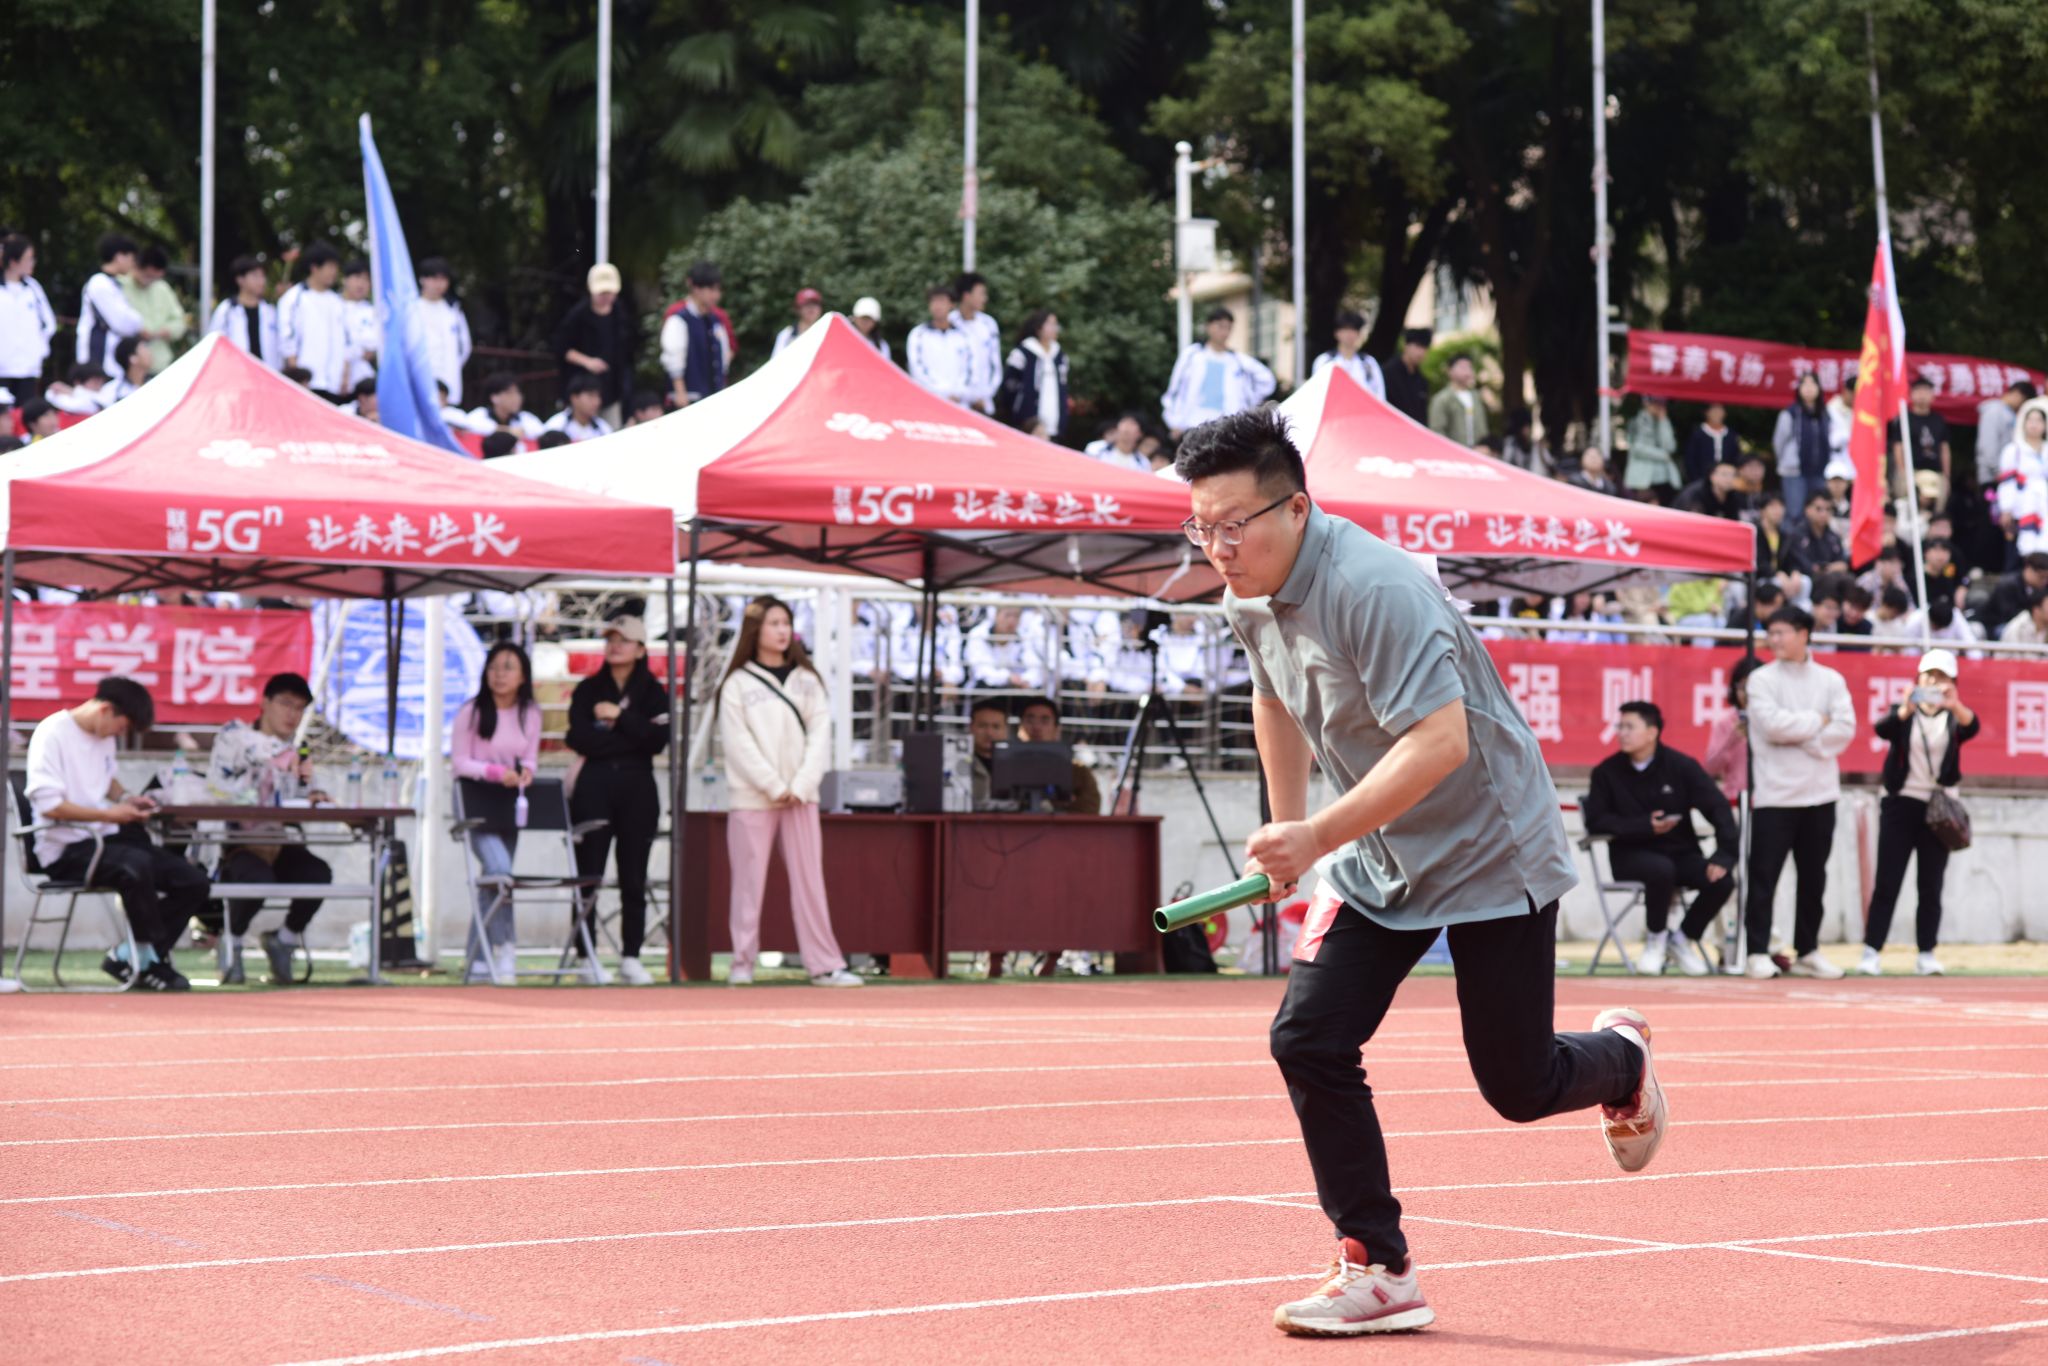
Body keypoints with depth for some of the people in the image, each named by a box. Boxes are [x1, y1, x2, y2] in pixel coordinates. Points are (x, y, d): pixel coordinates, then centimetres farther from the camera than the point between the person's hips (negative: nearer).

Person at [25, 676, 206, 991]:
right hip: (66, 849, -9)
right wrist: (108, 815, -20)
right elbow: (47, 804, -20)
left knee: (193, 881, -6)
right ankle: (153, 960, -18)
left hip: (103, 839, 9)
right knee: (136, 865, -37)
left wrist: (125, 798, 9)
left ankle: (128, 958, 0)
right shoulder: (52, 733, -13)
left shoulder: (105, 737, 13)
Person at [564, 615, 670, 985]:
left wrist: (618, 718, -10)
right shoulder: (587, 690, 9)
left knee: (634, 877, 2)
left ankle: (631, 957, 7)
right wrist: (628, 737, -6)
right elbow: (580, 738, -6)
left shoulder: (654, 694, 8)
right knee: (588, 874, -3)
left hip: (637, 790, 0)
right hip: (594, 788, 0)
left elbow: (657, 740, -8)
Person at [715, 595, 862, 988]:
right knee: (749, 882, 0)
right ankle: (742, 963, 8)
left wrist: (801, 786, -9)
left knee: (809, 880, 0)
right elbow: (739, 744, -6)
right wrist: (774, 787, -12)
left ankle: (824, 965, 0)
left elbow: (820, 735, 4)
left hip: (801, 796, 3)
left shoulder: (806, 680, 11)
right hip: (751, 798, -3)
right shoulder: (738, 684, 1)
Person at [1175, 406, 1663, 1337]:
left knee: (1518, 1086, 1)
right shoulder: (1248, 599, -3)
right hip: (1379, 862, 7)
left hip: (1490, 851, -7)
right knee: (1307, 1040, -9)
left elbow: (1440, 741, -36)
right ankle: (1379, 1274, -2)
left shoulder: (1373, 589, -29)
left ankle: (1620, 1058, 37)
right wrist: (1286, 830, 19)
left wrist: (1317, 837, -38)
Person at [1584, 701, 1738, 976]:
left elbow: (1718, 809, -6)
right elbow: (1596, 820, -5)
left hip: (1681, 853, 2)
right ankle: (1656, 938, -6)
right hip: (1632, 854, -2)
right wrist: (1645, 826, -16)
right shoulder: (1607, 772, -6)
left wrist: (1724, 856, -19)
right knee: (1662, 869, -36)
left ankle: (1684, 938, 5)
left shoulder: (1682, 766, -4)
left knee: (1722, 880, -24)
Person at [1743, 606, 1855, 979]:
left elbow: (1845, 729, -3)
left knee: (1813, 876, 8)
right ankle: (1758, 952, -1)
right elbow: (1772, 724, -14)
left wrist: (1803, 740, -12)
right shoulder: (1762, 679, 1)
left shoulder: (1830, 680, 8)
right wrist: (1817, 722, -7)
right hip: (1774, 793, -3)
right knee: (1764, 875, -5)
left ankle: (1807, 952, 17)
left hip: (1819, 793, 3)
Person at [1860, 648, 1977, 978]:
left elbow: (1972, 727, -17)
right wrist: (1905, 711, -38)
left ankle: (1927, 954, 7)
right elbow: (1883, 729, -17)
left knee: (1931, 886, 3)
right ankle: (1871, 952, -7)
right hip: (1901, 803, -1)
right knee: (1887, 882, -5)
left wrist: (1954, 705, -38)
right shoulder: (1903, 713, 5)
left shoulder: (1954, 718, 6)